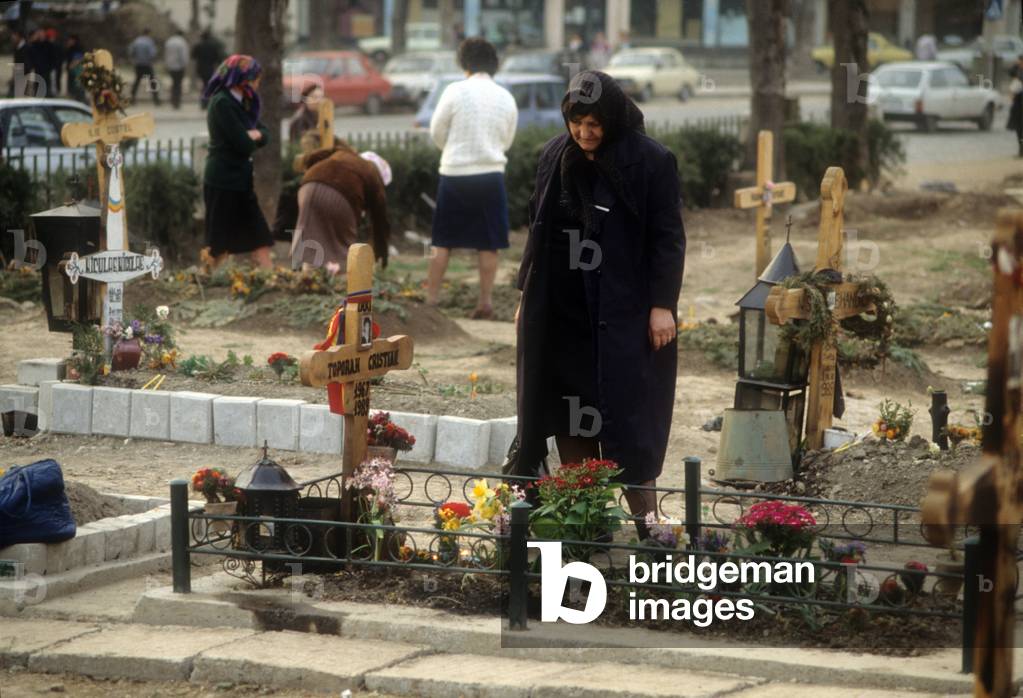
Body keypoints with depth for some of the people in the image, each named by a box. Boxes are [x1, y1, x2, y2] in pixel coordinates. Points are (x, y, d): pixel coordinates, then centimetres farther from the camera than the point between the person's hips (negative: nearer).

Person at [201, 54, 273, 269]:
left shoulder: (240, 103, 15)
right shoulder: (222, 103, -16)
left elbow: (264, 133, 12)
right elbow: (244, 144, -20)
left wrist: (256, 135, -11)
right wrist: (252, 137, 2)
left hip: (240, 181, 9)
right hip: (223, 182, -9)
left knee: (260, 241, 4)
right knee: (221, 246, -2)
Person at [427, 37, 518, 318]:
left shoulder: (455, 91, -9)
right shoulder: (506, 98, 1)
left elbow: (437, 132, -2)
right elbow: (507, 140, 11)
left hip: (455, 174, -2)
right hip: (491, 173, 2)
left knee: (442, 242, 8)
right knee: (489, 244, 8)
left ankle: (431, 299, 9)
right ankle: (485, 302, 7)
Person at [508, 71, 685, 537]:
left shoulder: (652, 162, -8)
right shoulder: (556, 158, 6)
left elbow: (668, 236, -7)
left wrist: (662, 304, -12)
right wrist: (527, 296, 13)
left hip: (623, 313, -5)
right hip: (562, 311, 5)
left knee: (625, 416, -5)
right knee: (569, 414, 5)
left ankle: (645, 518, 1)